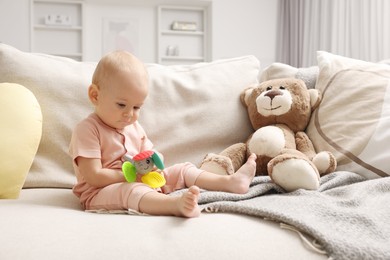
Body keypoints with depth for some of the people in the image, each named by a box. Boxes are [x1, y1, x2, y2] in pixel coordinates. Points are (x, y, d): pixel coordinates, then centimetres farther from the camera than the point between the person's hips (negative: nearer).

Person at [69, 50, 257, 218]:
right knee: (131, 190, -40)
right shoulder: (88, 129, -14)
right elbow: (94, 176, -20)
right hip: (99, 193, -8)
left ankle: (231, 181, -16)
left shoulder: (134, 127, 11)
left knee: (182, 170, -1)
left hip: (140, 182, 8)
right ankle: (178, 204, -66)